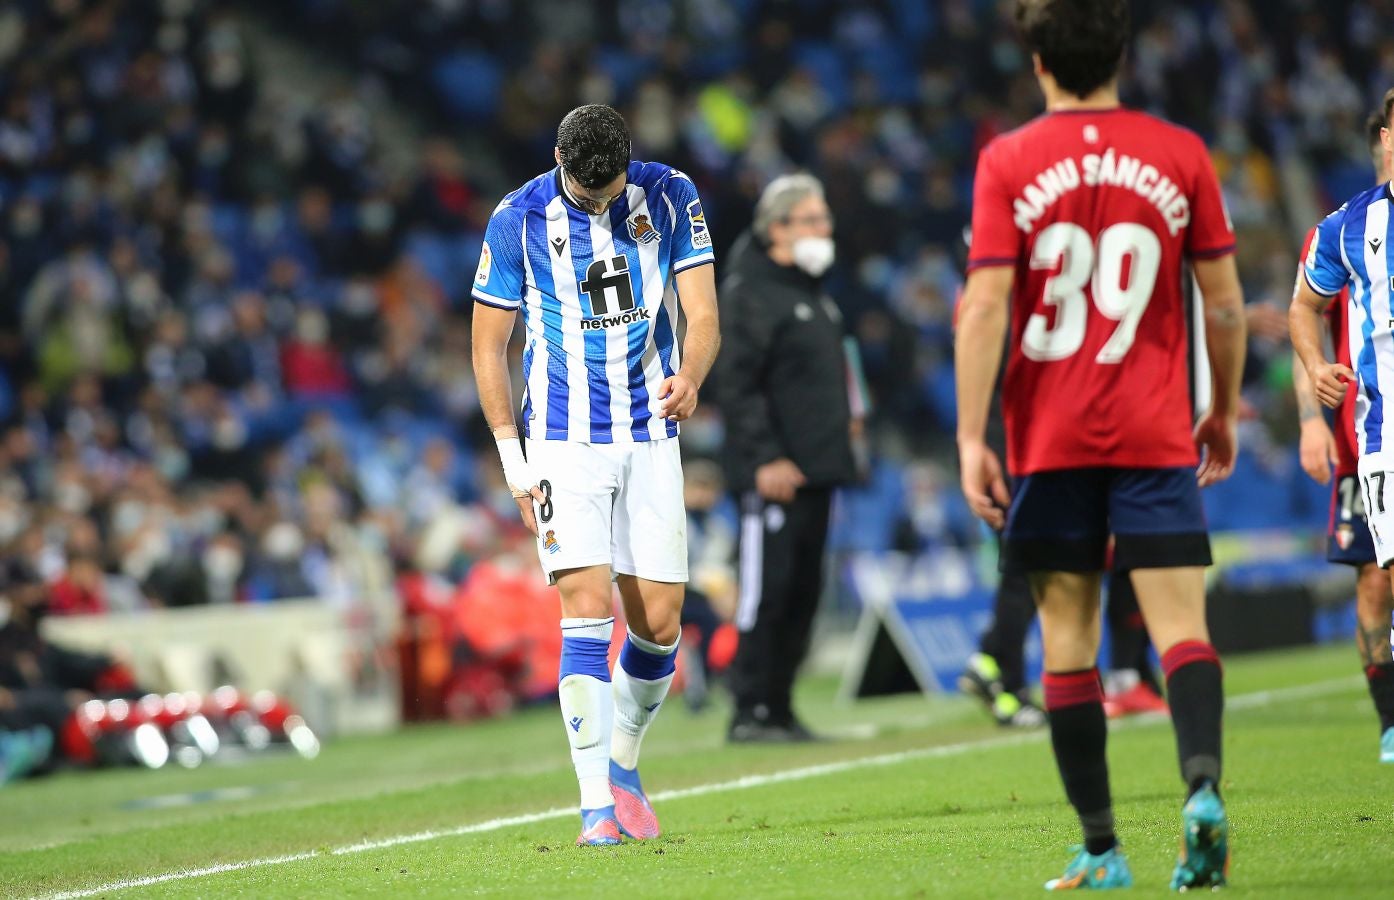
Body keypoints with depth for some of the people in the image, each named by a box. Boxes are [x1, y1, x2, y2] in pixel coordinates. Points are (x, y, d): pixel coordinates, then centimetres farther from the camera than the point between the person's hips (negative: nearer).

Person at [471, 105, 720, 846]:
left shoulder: (671, 199, -3)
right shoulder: (518, 220, -6)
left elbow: (702, 315, -4)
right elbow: (489, 344, 2)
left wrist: (688, 378, -27)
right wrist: (513, 460, -4)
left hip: (652, 440, 2)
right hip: (565, 444, -2)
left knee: (658, 625, 2)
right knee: (587, 610, -15)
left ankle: (623, 764, 26)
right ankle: (596, 805, -16)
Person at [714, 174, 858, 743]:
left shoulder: (813, 291, 20)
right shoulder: (749, 291, -9)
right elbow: (736, 386, -15)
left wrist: (840, 425, 18)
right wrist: (765, 458, -20)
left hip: (814, 469, 9)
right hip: (772, 474, -9)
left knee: (803, 592, 9)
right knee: (766, 589, -9)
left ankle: (779, 710, 13)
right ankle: (751, 712, -6)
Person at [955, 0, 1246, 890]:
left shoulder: (1008, 163, -2)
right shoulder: (1180, 155, 2)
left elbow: (985, 306, -8)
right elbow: (1225, 300, 5)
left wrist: (972, 437, -7)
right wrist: (1224, 411, 18)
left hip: (1048, 440, 0)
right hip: (1155, 438, 0)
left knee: (1067, 638, 6)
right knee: (1182, 624, -3)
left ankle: (1100, 848, 5)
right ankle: (1204, 788, -28)